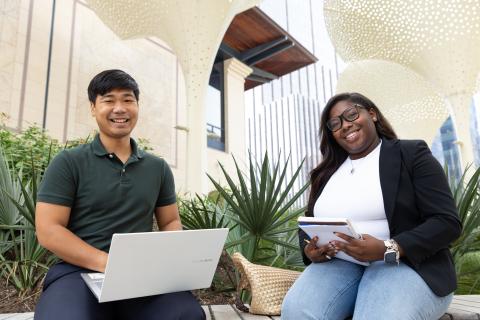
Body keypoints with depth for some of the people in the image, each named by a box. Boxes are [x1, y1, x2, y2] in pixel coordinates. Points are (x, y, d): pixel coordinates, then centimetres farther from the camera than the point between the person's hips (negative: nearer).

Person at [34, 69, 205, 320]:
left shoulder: (158, 168, 11)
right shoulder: (68, 163, 2)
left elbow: (170, 222, 16)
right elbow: (48, 230, -5)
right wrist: (109, 263, -18)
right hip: (79, 271, -2)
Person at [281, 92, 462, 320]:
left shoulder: (411, 154, 2)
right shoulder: (327, 172, 15)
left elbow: (447, 222, -6)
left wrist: (388, 250, -20)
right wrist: (309, 250, -5)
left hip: (405, 262, -3)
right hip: (337, 263, 4)